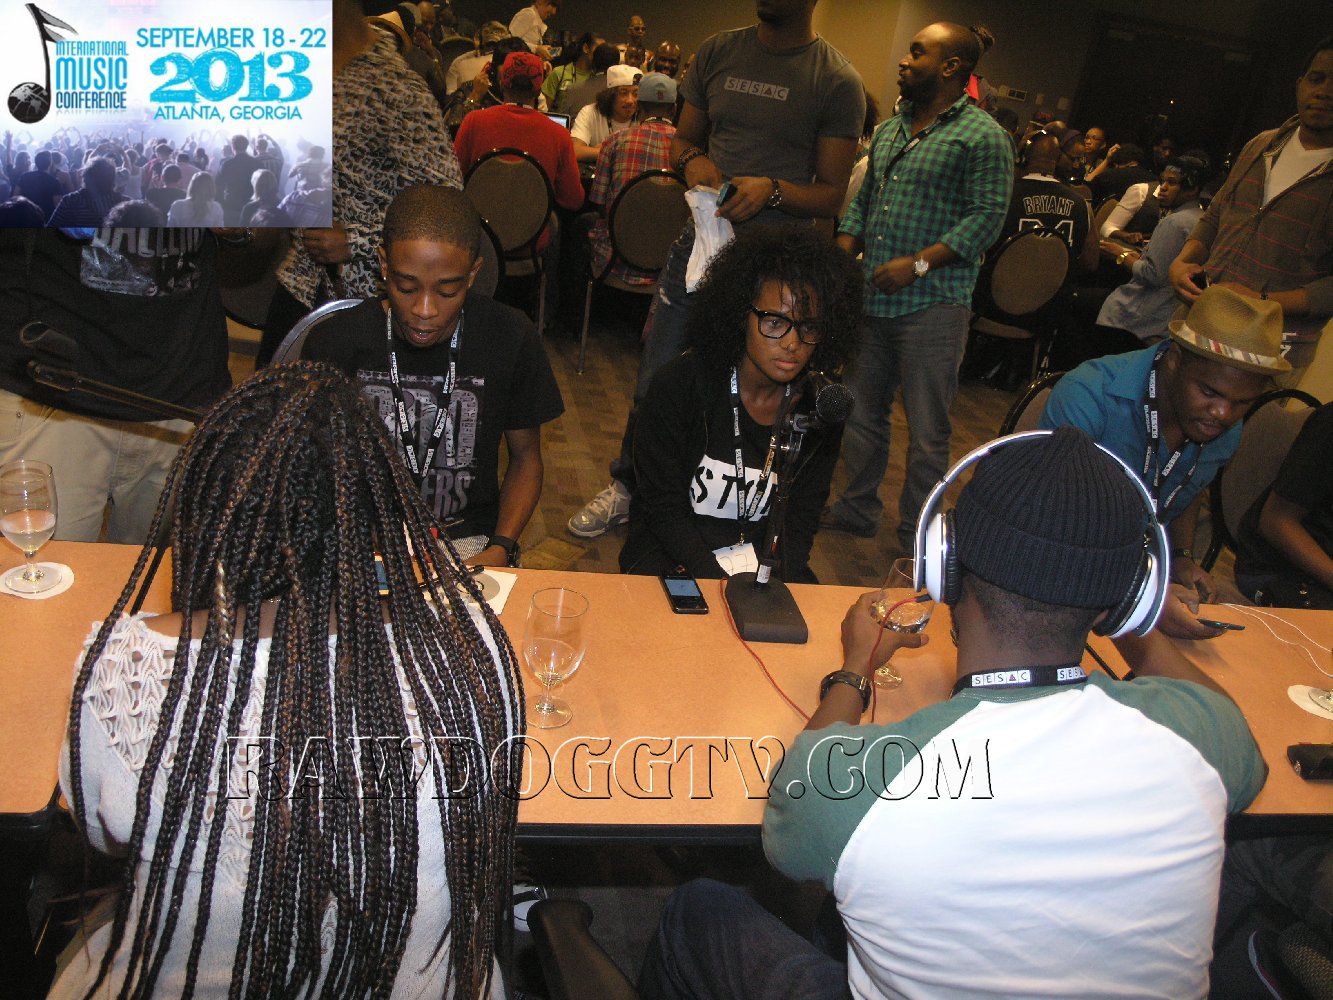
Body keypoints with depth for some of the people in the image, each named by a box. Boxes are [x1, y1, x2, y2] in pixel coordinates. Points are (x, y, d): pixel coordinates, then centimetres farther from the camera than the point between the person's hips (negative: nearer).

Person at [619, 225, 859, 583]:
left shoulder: (821, 407, -3)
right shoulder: (678, 384, -13)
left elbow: (801, 519, 2)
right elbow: (664, 509, -12)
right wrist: (723, 588, -21)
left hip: (763, 559, 3)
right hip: (673, 554, -3)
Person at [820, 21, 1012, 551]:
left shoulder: (983, 137, -5)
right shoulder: (890, 130, 17)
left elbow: (987, 215, -12)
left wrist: (919, 263, -19)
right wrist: (843, 254, 4)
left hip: (932, 305, -7)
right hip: (871, 299, 7)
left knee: (927, 431, 0)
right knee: (861, 413, 15)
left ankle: (916, 538, 13)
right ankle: (858, 510, 31)